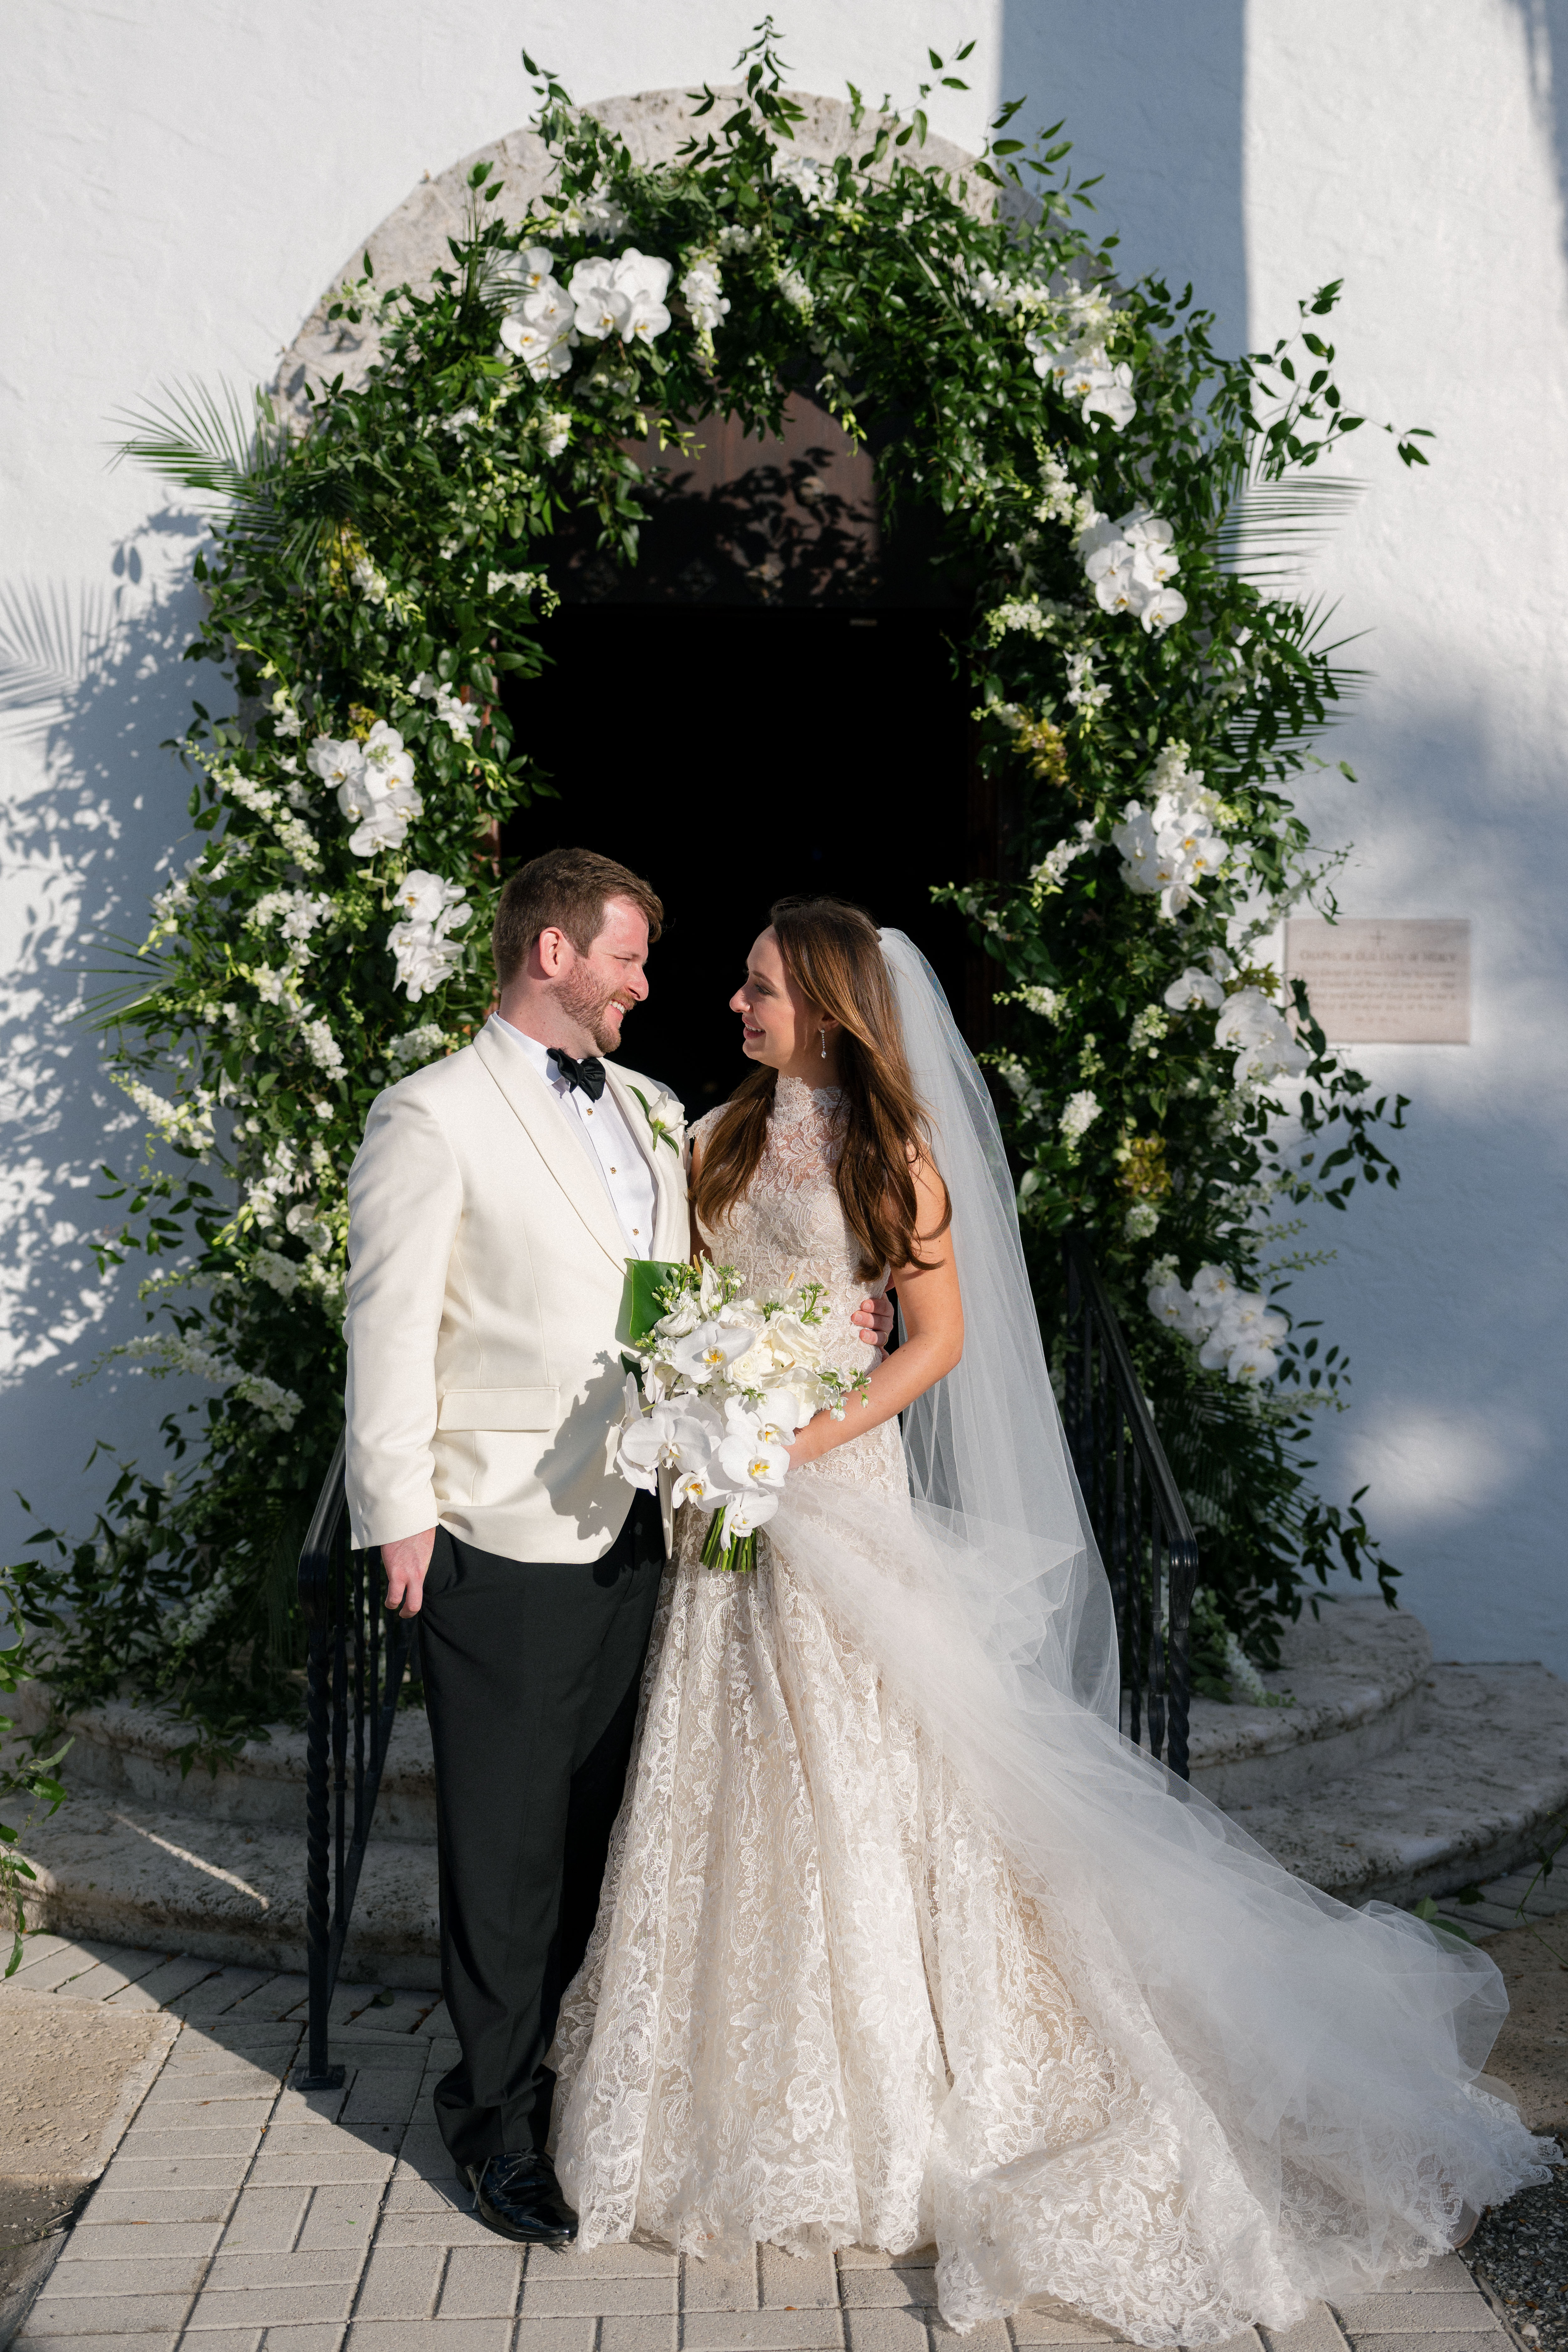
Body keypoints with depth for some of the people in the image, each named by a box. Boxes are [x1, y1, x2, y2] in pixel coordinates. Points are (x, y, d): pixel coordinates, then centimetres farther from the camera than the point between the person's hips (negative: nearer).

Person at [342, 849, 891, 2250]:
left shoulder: (650, 1112, 14)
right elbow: (390, 1331, -9)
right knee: (509, 1842, 5)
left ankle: (581, 2072, 33)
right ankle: (502, 2117, 22)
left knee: (604, 1822, 17)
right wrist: (400, 1515, -11)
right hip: (506, 1542, -6)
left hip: (638, 1526, 7)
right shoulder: (436, 1119, -7)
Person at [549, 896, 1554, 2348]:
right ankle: (743, 2077, 28)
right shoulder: (720, 1141, 8)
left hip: (839, 1488, -4)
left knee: (859, 1769, 3)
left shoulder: (892, 1154, -5)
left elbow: (940, 1337, -6)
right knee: (731, 1772, 10)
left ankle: (889, 2088, 21)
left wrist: (811, 1437, -16)